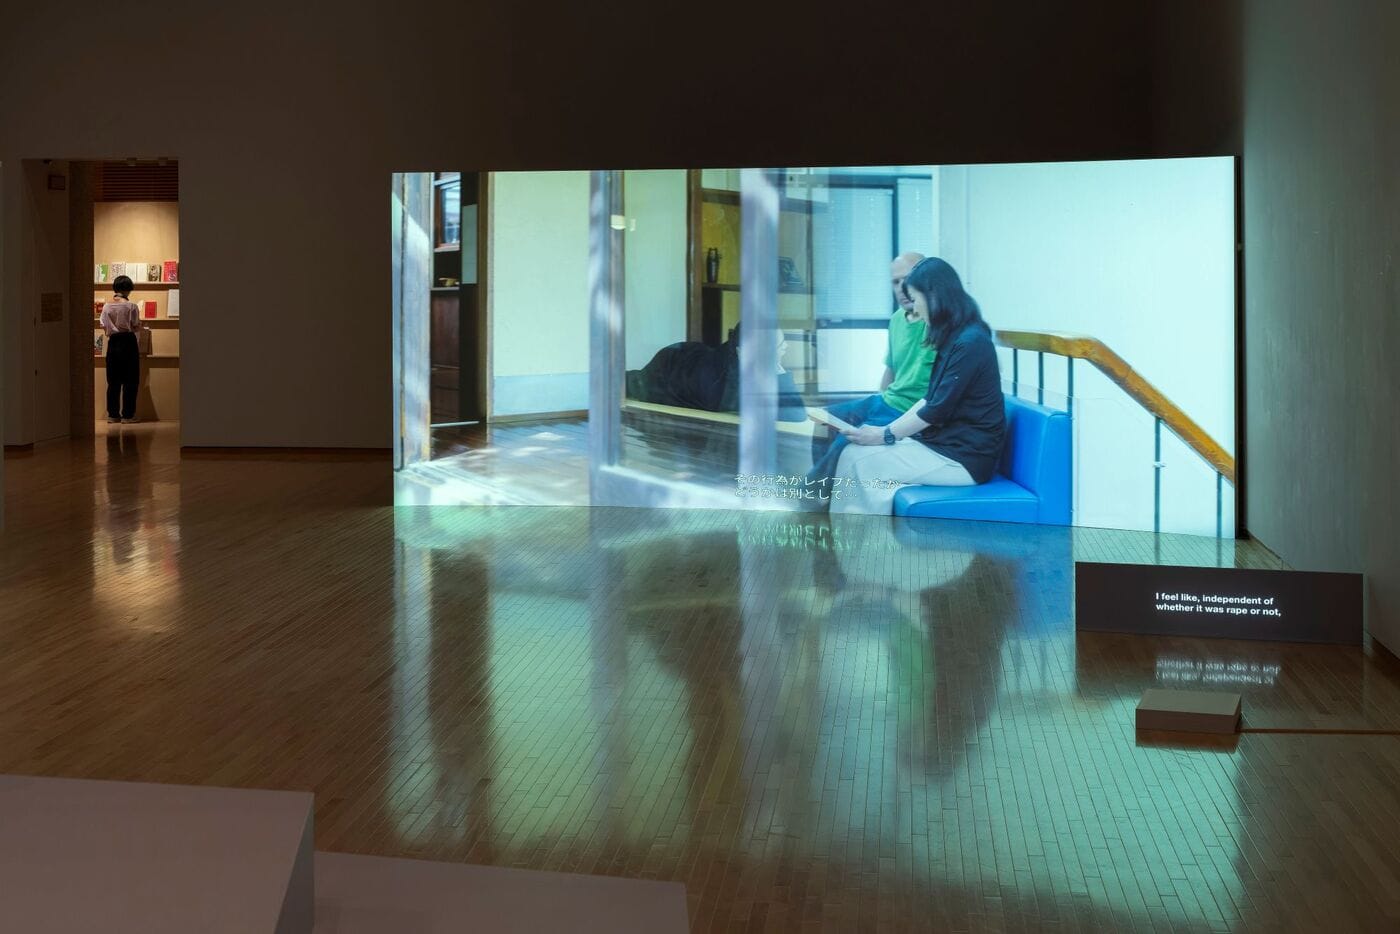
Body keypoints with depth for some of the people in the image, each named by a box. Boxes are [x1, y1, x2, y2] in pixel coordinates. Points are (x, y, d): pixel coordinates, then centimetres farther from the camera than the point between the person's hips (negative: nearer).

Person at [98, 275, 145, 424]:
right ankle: (127, 415, 3)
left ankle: (113, 415, 11)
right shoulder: (131, 306, -9)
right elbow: (136, 328, -7)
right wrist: (141, 326, 16)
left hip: (113, 343, 4)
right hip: (128, 342, -4)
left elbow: (105, 328, 6)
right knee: (130, 380, 3)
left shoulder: (107, 306, 2)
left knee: (113, 381, 9)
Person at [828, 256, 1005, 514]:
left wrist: (885, 435, -9)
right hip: (943, 442, 9)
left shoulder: (970, 343, -17)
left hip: (963, 459, -9)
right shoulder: (953, 338, 14)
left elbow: (938, 409, -17)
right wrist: (887, 430, 6)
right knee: (854, 453, -6)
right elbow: (929, 399, 16)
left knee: (858, 462, -13)